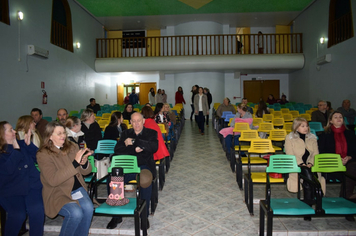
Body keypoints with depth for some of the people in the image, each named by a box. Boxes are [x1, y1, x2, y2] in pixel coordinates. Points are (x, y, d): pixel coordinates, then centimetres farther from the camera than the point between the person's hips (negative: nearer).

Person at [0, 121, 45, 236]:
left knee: (37, 210, -24)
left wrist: (29, 144, -4)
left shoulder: (21, 144, 11)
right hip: (10, 191, -2)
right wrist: (16, 150, -13)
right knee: (18, 215, -25)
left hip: (32, 185, 2)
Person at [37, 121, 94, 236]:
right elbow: (53, 180, -22)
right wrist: (75, 163, -27)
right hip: (57, 193, -4)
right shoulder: (43, 154, -9)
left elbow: (86, 172, 9)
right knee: (76, 212, -28)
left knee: (88, 208, -24)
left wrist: (84, 163, -15)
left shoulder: (73, 147, 4)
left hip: (77, 189, 4)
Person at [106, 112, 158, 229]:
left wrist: (134, 142, -12)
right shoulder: (126, 133, 18)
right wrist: (134, 149, -11)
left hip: (144, 165, -2)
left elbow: (154, 147, -10)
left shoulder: (151, 133, 12)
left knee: (146, 180, -35)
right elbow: (117, 149, 3)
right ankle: (116, 216, -9)